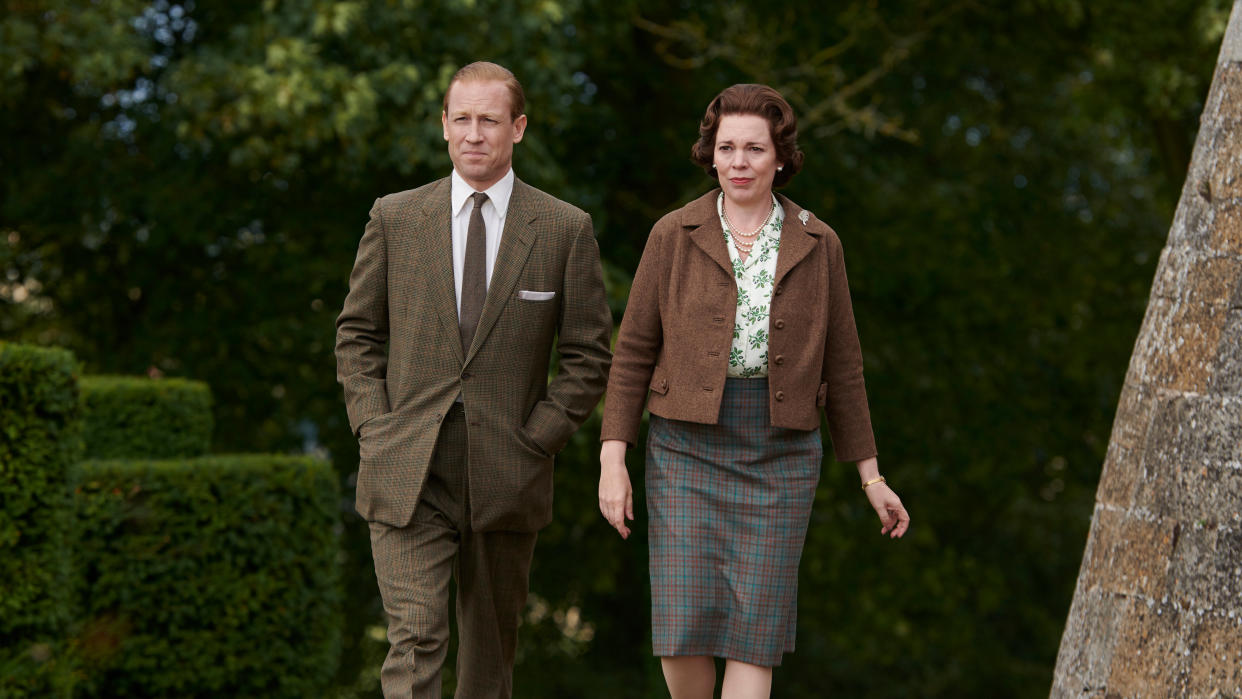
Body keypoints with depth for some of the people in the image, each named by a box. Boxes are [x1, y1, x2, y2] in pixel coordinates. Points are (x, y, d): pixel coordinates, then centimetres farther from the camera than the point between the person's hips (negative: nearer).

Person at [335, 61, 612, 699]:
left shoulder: (565, 229, 2)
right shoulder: (394, 218, 5)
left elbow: (588, 355, 4)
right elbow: (357, 334, 11)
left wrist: (535, 438, -5)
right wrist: (374, 427, -1)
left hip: (506, 476, 1)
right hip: (406, 476, -1)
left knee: (490, 647, 13)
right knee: (415, 641, -12)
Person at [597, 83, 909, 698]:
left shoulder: (816, 244, 3)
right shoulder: (674, 235, 0)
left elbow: (840, 365, 8)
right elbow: (634, 352, 1)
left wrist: (870, 475, 7)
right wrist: (613, 459, -6)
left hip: (781, 454, 1)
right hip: (688, 446, -1)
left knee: (754, 628, -4)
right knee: (684, 623, -5)